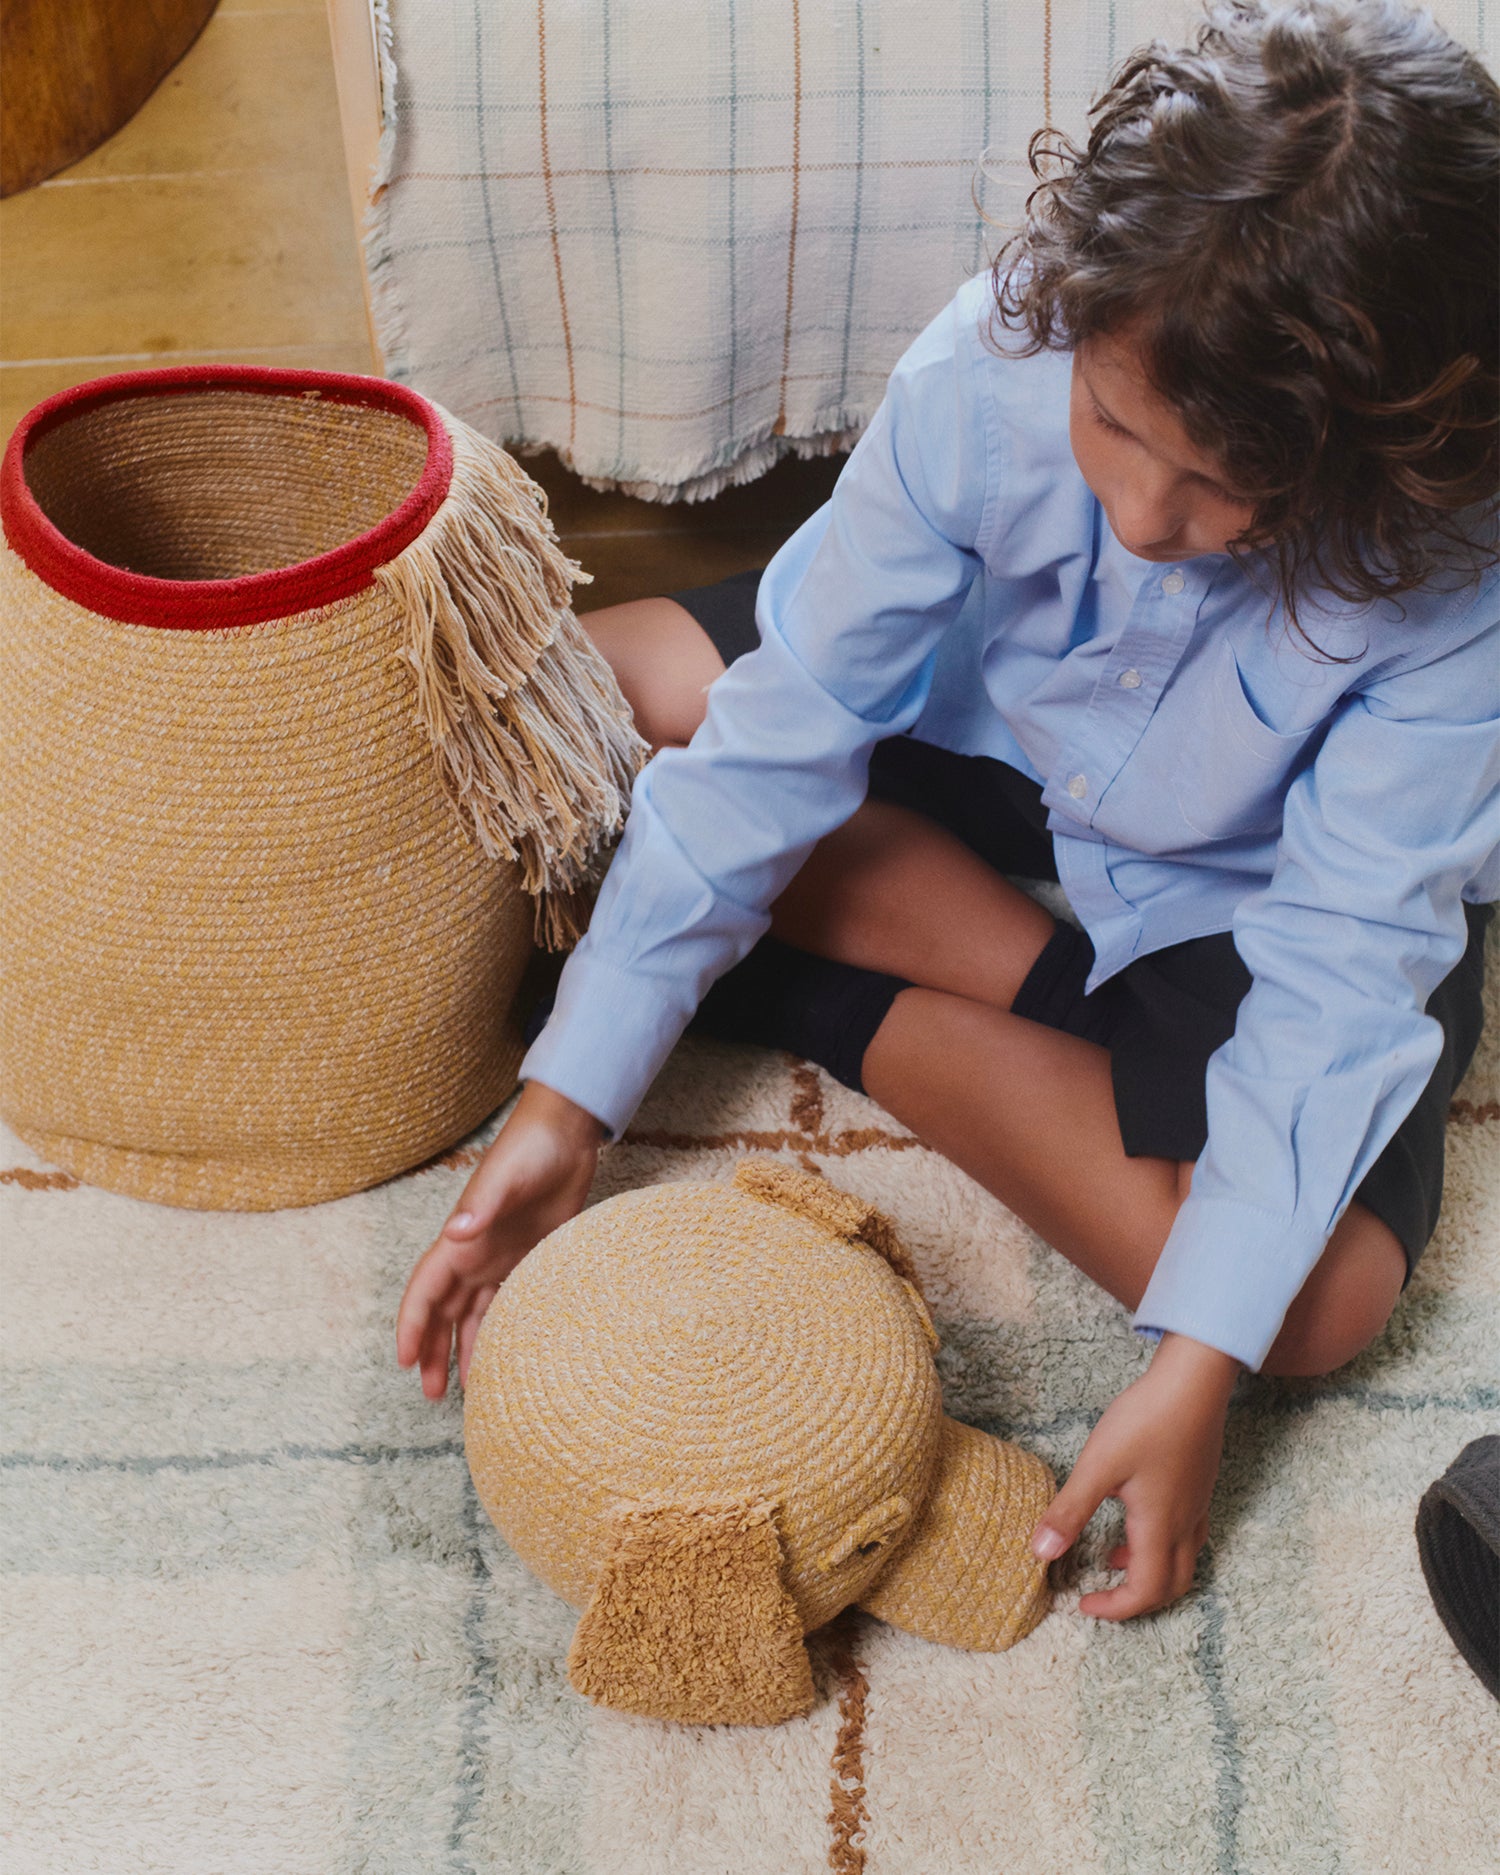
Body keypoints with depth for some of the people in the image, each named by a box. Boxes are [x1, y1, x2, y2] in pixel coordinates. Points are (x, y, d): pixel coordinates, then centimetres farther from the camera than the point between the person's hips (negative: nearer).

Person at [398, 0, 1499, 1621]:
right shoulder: (994, 366, -29)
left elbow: (1338, 972, -29)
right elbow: (782, 726, -25)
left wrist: (1200, 1363, -36)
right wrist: (572, 1093, -27)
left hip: (1255, 900, -1)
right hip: (992, 741, 2)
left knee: (1321, 1299, -27)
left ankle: (822, 1012, -11)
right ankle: (1062, 1000, -10)